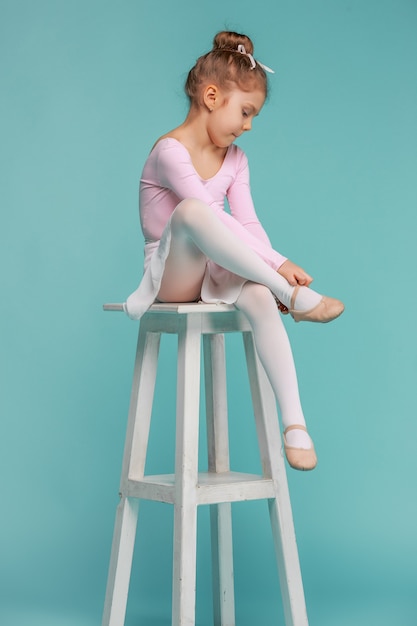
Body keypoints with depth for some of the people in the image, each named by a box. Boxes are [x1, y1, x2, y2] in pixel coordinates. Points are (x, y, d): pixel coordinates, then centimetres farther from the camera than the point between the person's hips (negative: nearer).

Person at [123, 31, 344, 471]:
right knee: (192, 210, -38)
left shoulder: (235, 159, 9)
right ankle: (292, 294, -35)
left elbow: (246, 223, 1)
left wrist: (274, 267, -19)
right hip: (170, 274, -5)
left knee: (259, 297, -31)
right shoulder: (170, 151, -15)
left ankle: (294, 422, -32)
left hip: (215, 271, 6)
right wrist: (277, 264, -28)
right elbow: (214, 218, -24)